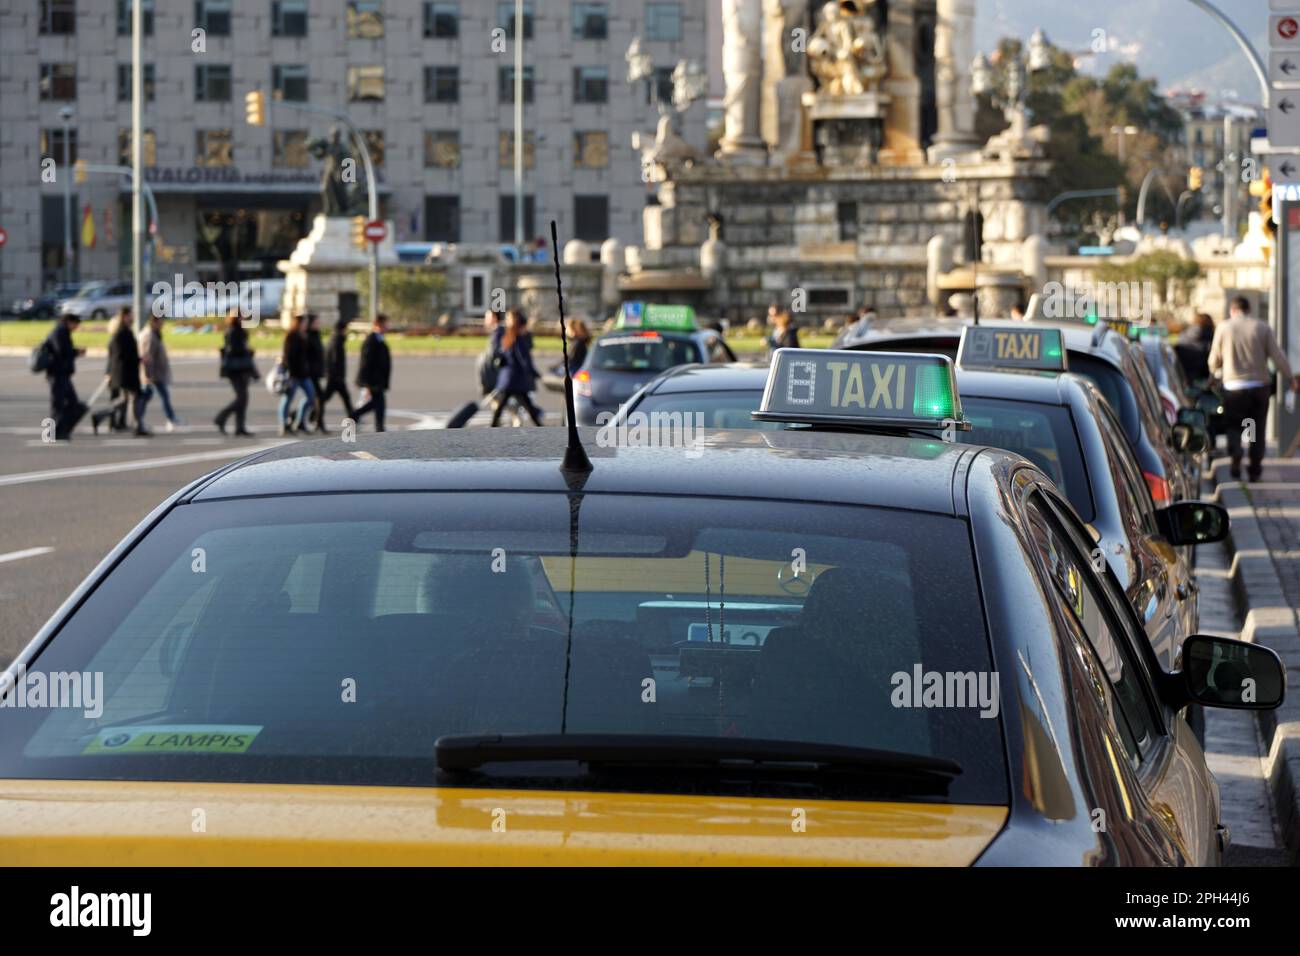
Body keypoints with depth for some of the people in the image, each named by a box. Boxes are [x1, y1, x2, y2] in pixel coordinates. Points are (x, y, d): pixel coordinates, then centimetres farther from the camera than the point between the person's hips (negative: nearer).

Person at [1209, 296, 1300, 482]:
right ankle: (1255, 470, 12)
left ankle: (1235, 454, -18)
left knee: (1234, 426, 10)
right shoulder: (1262, 327, 0)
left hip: (1233, 385, -1)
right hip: (1260, 385, 1)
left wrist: (1215, 373, 27)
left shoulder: (1223, 328, -1)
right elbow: (1278, 356, -2)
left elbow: (1214, 360, 5)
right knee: (1257, 428, 13)